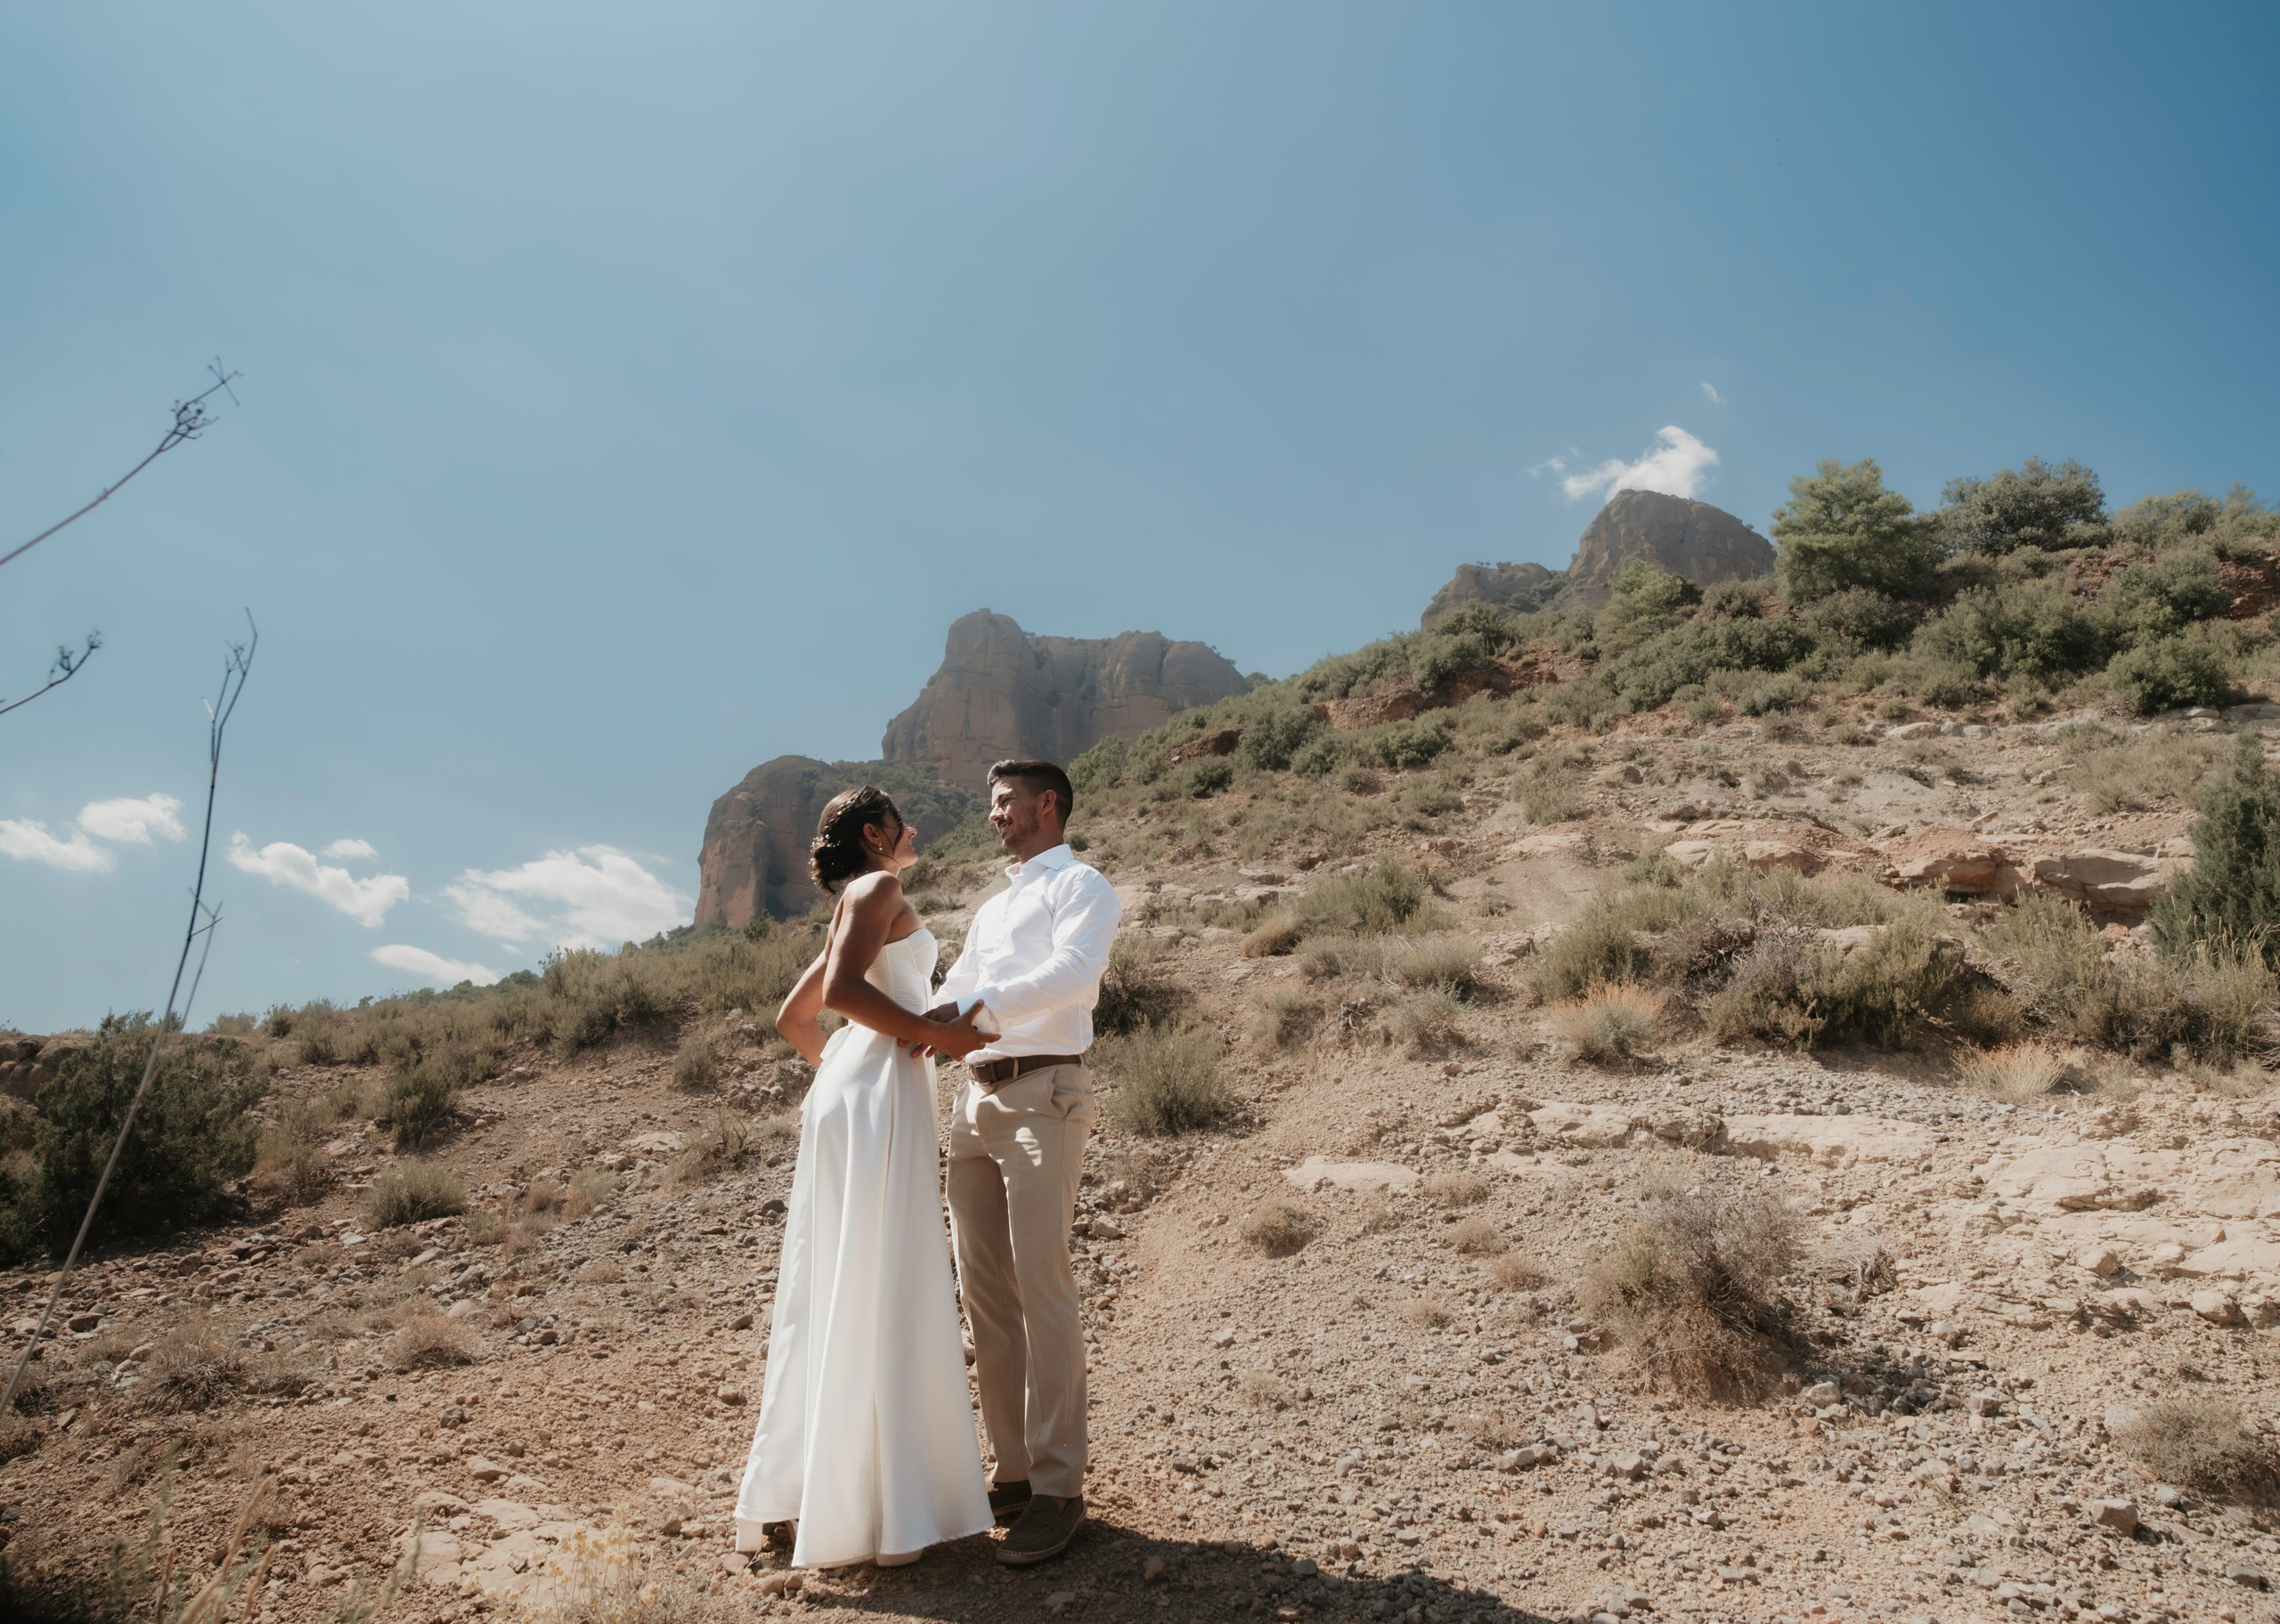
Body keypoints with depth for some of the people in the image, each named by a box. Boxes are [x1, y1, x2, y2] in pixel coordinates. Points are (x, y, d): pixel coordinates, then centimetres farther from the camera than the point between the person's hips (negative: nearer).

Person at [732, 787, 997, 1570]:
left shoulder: (861, 905, 24)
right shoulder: (877, 888, -3)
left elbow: (792, 1019, 28)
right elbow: (842, 988, -19)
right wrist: (939, 1033, -15)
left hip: (847, 1099, 10)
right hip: (877, 1099, -10)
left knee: (836, 1297, 11)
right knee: (882, 1297, -8)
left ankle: (799, 1491, 18)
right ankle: (887, 1513, -4)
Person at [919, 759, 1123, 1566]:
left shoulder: (1081, 886, 2)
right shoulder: (990, 909, 27)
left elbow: (1074, 970, -17)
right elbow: (951, 997, 24)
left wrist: (980, 1005, -28)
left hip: (1043, 1097, -8)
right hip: (975, 1099, 8)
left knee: (1043, 1292, -10)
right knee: (985, 1294, 6)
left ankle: (1058, 1490, -4)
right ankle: (1016, 1469, 14)